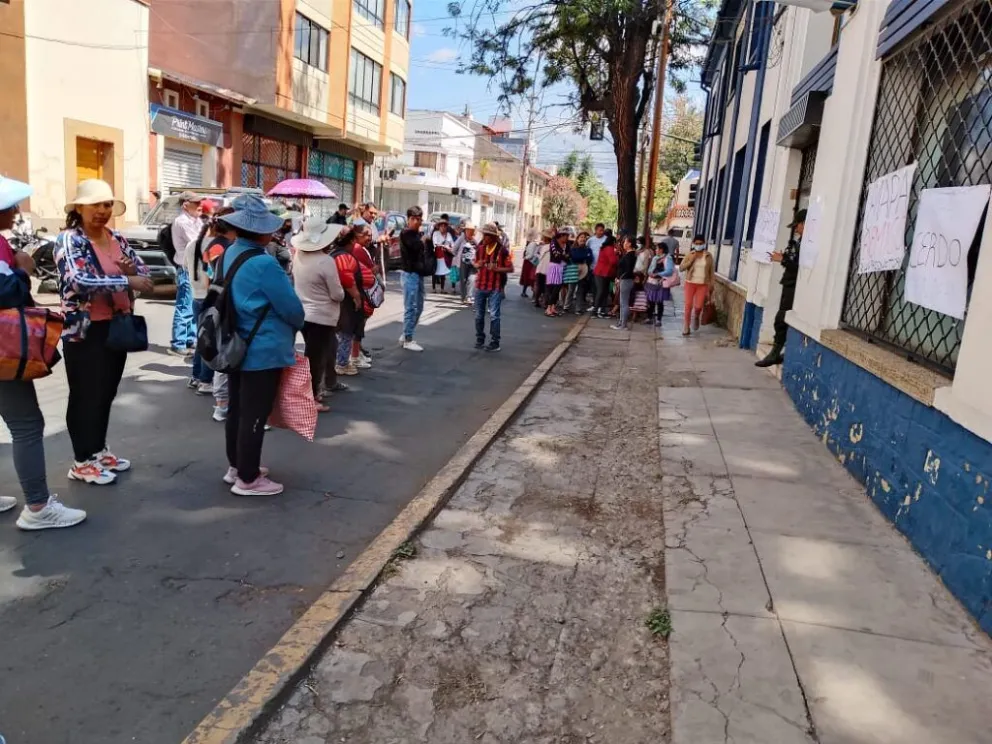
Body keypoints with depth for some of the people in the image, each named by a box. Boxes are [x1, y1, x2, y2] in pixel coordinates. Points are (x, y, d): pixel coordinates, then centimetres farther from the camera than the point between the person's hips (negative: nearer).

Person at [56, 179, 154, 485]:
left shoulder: (117, 239, 9)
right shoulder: (69, 240, -12)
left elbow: (142, 271, 12)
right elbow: (79, 281, -26)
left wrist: (133, 269, -11)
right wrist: (126, 281, -27)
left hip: (117, 327, 7)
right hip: (84, 330, -7)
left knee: (107, 392, 16)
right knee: (86, 395, 2)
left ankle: (100, 450, 30)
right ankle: (83, 462, 14)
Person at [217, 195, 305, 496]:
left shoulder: (228, 255, 6)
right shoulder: (264, 263, -22)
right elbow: (292, 308, -16)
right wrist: (297, 324, 5)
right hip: (263, 352, -9)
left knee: (237, 409, 18)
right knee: (254, 416, 0)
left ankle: (236, 467, 31)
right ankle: (248, 480, 10)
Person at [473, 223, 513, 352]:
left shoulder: (502, 251, -9)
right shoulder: (480, 249, 6)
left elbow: (510, 269, -7)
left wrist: (496, 269, -20)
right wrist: (478, 265, -4)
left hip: (495, 288, -5)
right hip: (480, 286, 5)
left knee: (494, 316, -4)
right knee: (479, 315, 11)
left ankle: (494, 343, 2)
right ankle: (480, 340, 23)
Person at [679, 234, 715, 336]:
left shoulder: (708, 256, 0)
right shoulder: (690, 255, -1)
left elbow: (711, 270, 6)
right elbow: (681, 268, -7)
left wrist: (711, 283, 3)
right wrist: (691, 260, -17)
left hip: (703, 284, 0)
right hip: (690, 283, 0)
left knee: (698, 306, -6)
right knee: (688, 305, -1)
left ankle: (695, 317, 29)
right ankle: (686, 326, 12)